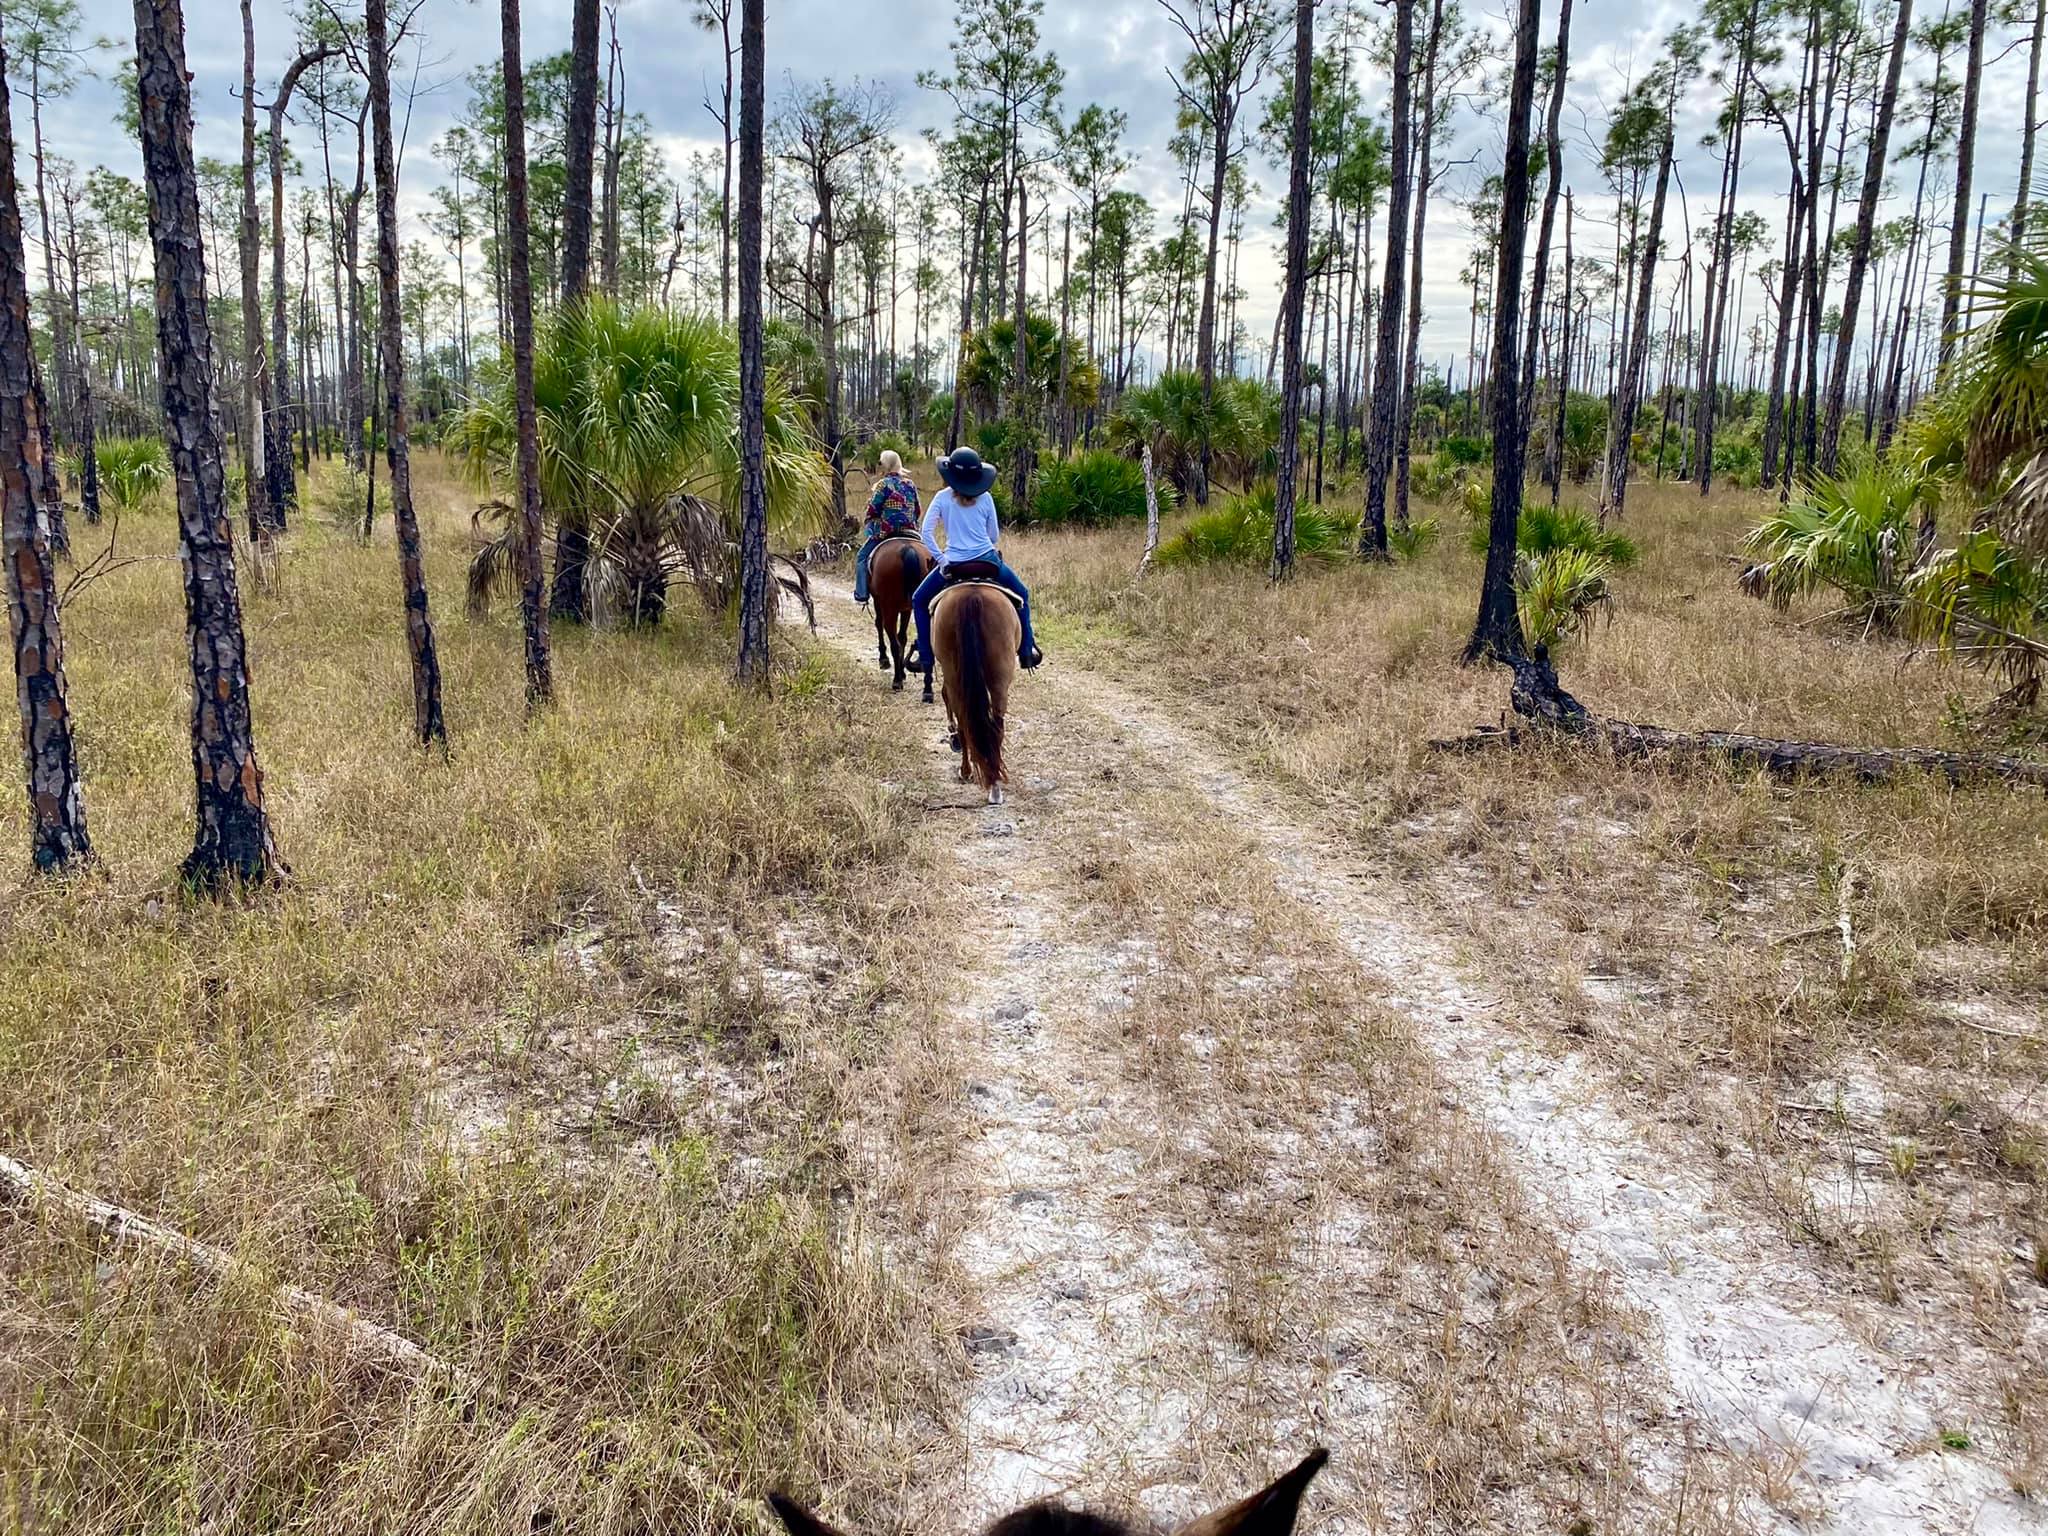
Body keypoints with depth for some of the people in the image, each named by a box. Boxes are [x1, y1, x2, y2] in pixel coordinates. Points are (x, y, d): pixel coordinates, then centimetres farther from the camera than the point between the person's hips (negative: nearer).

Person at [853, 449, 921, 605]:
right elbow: (917, 511, 13)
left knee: (862, 557, 9)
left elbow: (872, 509, -9)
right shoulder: (911, 484, 8)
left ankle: (861, 595, 1)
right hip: (909, 531, 5)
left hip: (885, 531, -5)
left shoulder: (884, 484, -10)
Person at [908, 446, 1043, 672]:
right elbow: (995, 536, 10)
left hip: (954, 564, -1)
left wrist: (940, 559, -3)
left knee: (919, 600, 20)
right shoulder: (985, 498, 3)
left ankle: (925, 657, 14)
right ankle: (1026, 650, 24)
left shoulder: (942, 498, 0)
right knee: (1021, 594, 26)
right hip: (988, 560, 1)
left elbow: (925, 532, -8)